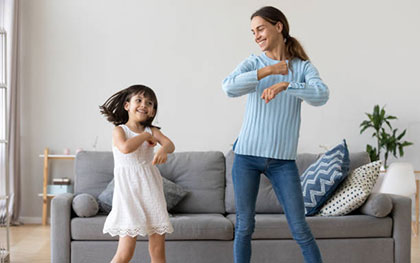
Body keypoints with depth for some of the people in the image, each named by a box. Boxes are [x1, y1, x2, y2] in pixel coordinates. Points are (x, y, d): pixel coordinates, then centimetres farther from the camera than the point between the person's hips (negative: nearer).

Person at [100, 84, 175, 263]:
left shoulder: (152, 131, 11)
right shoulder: (119, 130, 0)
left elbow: (170, 144, -8)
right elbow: (125, 148, -22)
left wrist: (163, 150, -31)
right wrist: (145, 136, -8)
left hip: (151, 190, 4)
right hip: (129, 190, -4)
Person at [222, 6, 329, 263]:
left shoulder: (303, 67, 3)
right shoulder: (252, 64, 4)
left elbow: (321, 95, -17)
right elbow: (230, 88, -16)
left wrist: (285, 85, -30)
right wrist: (269, 70, -18)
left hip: (283, 159, 0)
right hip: (247, 155, 1)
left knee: (300, 229, 0)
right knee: (244, 227, 4)